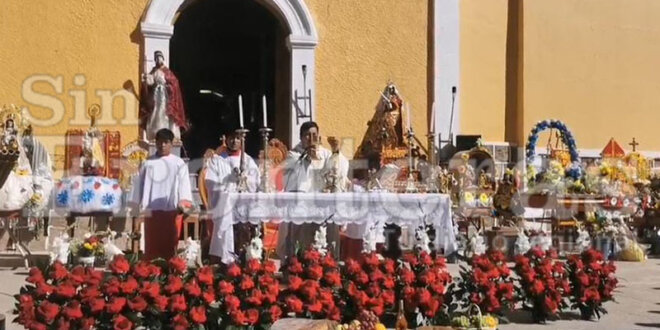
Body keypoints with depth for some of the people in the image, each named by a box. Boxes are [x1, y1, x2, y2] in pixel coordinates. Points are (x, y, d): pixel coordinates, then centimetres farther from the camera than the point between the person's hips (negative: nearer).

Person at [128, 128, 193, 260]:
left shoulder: (179, 163, 5)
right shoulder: (148, 163, 11)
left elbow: (184, 185, -2)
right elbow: (139, 184, 11)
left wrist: (183, 204, -15)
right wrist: (136, 205, 7)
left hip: (172, 211, -1)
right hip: (152, 211, 1)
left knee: (169, 245, 1)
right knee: (152, 245, 2)